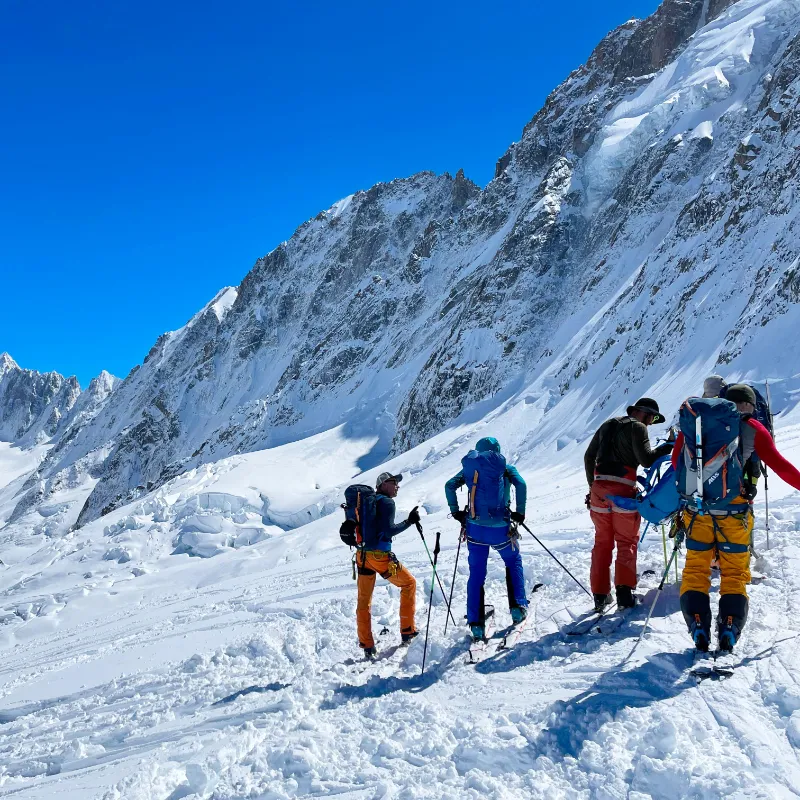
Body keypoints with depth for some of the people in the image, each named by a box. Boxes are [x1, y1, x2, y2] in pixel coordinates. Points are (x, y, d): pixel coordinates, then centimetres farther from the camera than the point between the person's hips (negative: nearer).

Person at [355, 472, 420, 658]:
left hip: (362, 555, 7)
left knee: (364, 601, 12)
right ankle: (407, 632, 15)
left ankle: (367, 647, 14)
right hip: (380, 555, -7)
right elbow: (389, 531, -18)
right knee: (409, 583, 14)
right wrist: (409, 522, -14)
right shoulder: (387, 502, -8)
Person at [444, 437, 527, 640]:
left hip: (475, 527, 1)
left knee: (476, 574, 10)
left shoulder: (470, 467, 9)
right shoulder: (505, 467, 4)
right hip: (500, 527, -1)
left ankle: (476, 624, 6)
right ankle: (518, 607, 20)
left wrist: (455, 511, 5)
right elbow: (520, 484, -13)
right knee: (513, 562, 26)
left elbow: (450, 485, -1)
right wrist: (520, 512, -5)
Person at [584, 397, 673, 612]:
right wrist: (667, 447, 0)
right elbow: (646, 460, -13)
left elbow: (589, 456, 22)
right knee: (626, 542, 5)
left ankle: (600, 595, 10)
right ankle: (624, 591, -6)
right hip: (623, 490, -5)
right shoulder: (637, 427, -2)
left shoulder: (607, 425, 19)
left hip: (599, 489, 6)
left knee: (602, 542, 12)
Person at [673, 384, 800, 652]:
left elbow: (676, 461, 12)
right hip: (733, 511, -2)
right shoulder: (753, 429, -1)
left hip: (695, 508, 2)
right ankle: (729, 631, 1)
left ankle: (698, 630, 2)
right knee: (734, 573, 9)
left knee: (695, 569, 10)